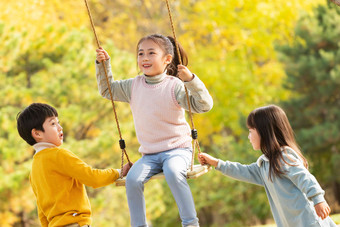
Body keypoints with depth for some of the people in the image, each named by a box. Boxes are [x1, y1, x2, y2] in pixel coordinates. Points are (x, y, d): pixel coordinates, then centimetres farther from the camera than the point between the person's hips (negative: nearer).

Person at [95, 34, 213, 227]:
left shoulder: (174, 86, -8)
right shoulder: (134, 86, 8)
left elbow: (204, 105, -16)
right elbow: (107, 90, 23)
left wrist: (191, 80, -30)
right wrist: (103, 64, 11)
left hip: (177, 148, -5)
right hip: (149, 154, 5)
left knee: (173, 172, -35)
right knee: (132, 179, -22)